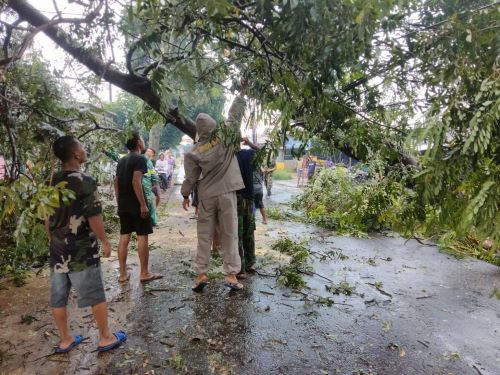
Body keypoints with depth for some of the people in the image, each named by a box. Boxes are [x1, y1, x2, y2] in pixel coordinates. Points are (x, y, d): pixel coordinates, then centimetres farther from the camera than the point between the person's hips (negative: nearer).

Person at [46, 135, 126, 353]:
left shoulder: (51, 183, 4)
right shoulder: (85, 182, -18)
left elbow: (47, 217, 11)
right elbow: (94, 218, -18)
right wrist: (105, 242, -6)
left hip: (58, 250, 7)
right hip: (82, 251, -7)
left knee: (58, 298, 14)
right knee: (96, 296, 7)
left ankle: (65, 340, 30)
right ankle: (105, 338, 19)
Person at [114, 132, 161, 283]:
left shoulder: (121, 161, 15)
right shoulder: (140, 159, -10)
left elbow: (116, 183, 17)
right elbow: (136, 182, -21)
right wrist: (143, 204, -21)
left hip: (123, 204, 8)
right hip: (136, 204, -8)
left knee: (124, 237, 10)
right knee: (142, 237, 0)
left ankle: (123, 273, 15)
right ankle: (144, 273, 6)